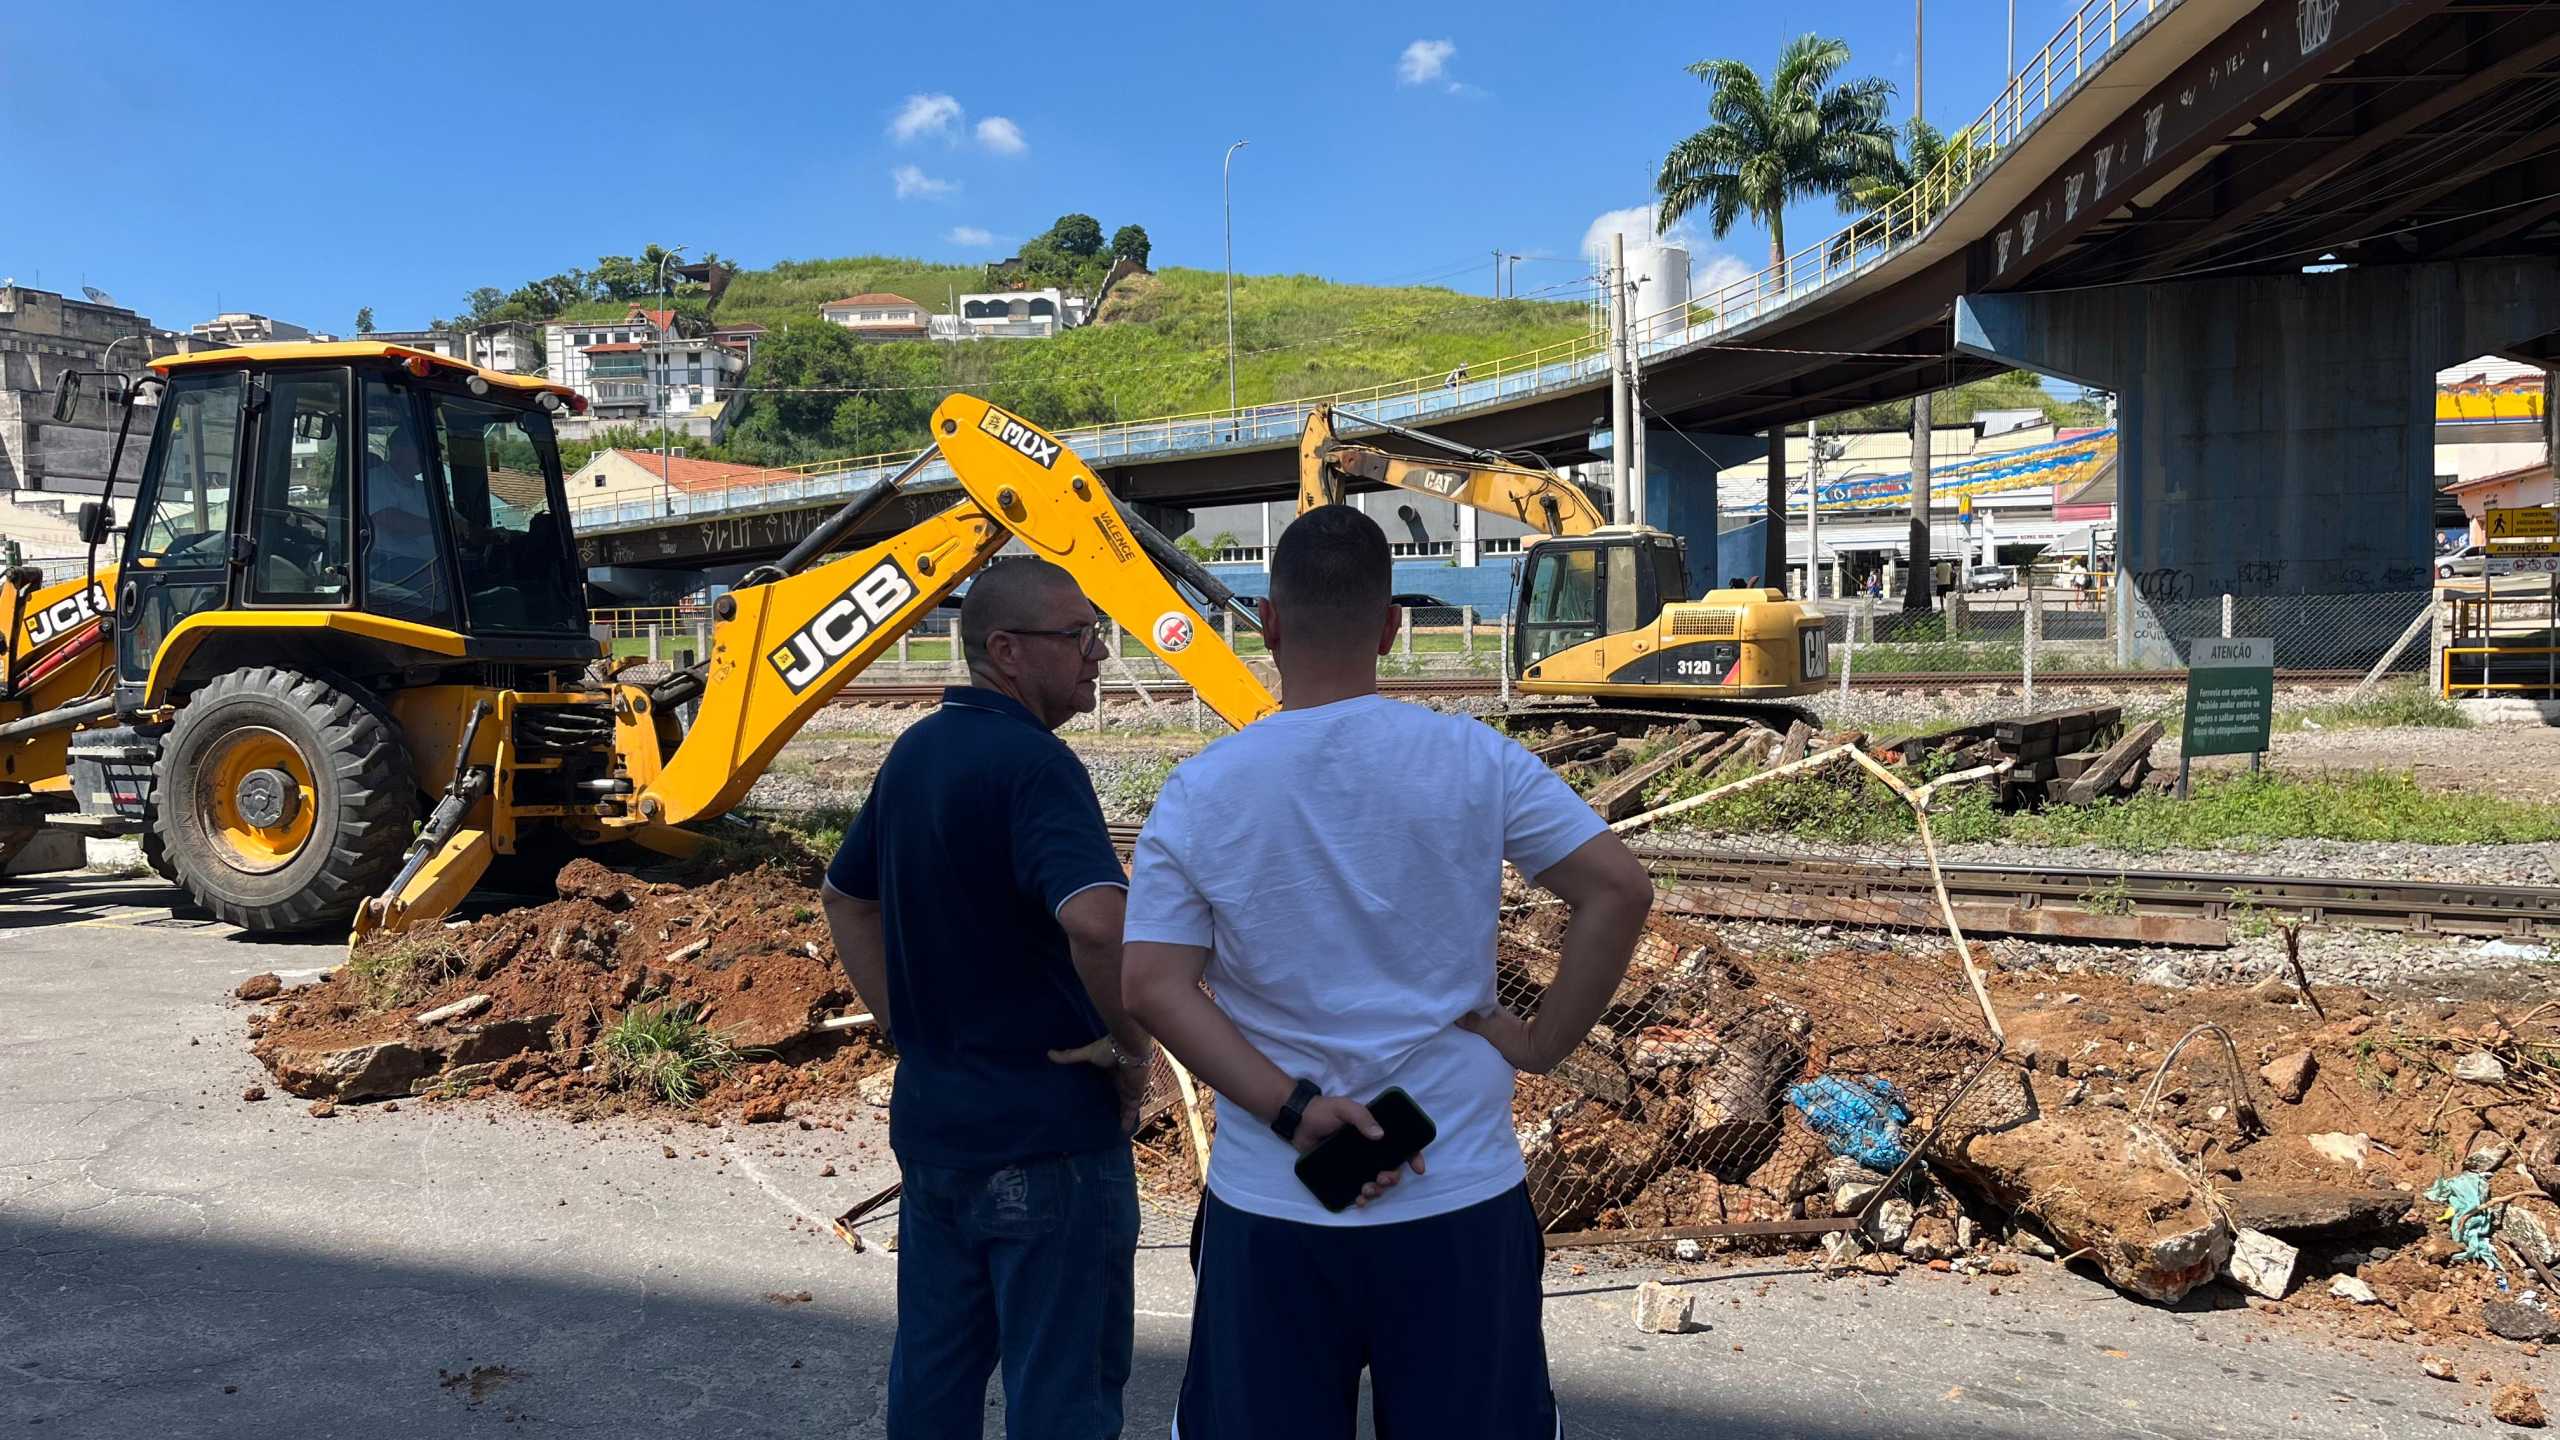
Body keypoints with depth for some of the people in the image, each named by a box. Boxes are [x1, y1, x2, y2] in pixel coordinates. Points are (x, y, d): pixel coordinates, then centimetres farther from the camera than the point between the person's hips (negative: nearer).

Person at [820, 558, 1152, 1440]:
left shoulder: (915, 751, 7)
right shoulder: (1031, 763, -21)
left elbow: (845, 898, 19)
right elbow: (1096, 921, -37)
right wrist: (1132, 1046, -20)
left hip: (930, 1119, 8)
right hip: (1047, 1135, -8)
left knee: (933, 1366, 20)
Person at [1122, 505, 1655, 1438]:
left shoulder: (1198, 792, -5)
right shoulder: (1474, 759, -7)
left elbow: (1152, 986, -11)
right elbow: (1620, 890, -10)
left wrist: (1292, 1110, -13)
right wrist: (1540, 1043, -3)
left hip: (1270, 1207, 1)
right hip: (1461, 1196, 0)